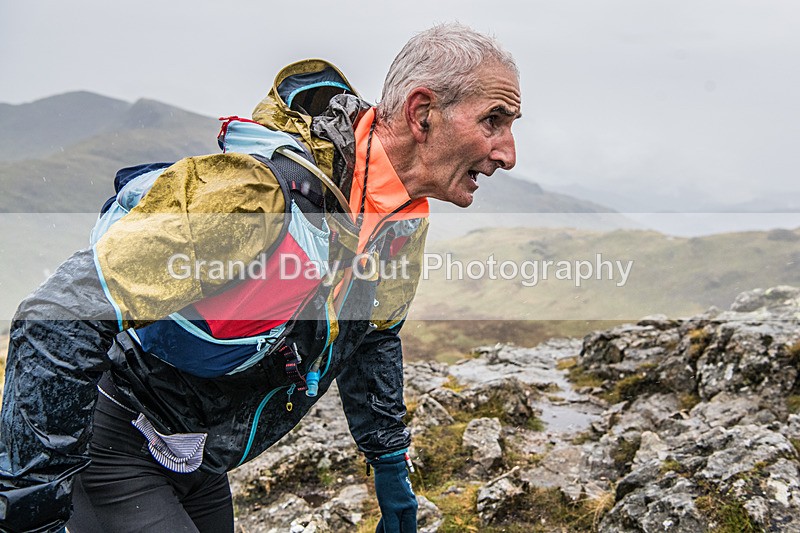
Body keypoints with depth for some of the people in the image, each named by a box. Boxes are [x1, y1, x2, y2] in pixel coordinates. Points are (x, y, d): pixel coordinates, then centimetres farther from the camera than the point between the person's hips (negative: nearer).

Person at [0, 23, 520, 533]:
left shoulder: (403, 223, -6)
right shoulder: (261, 189, -35)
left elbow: (372, 336, 14)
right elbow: (63, 318, -35)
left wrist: (390, 462, 18)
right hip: (109, 449, -7)